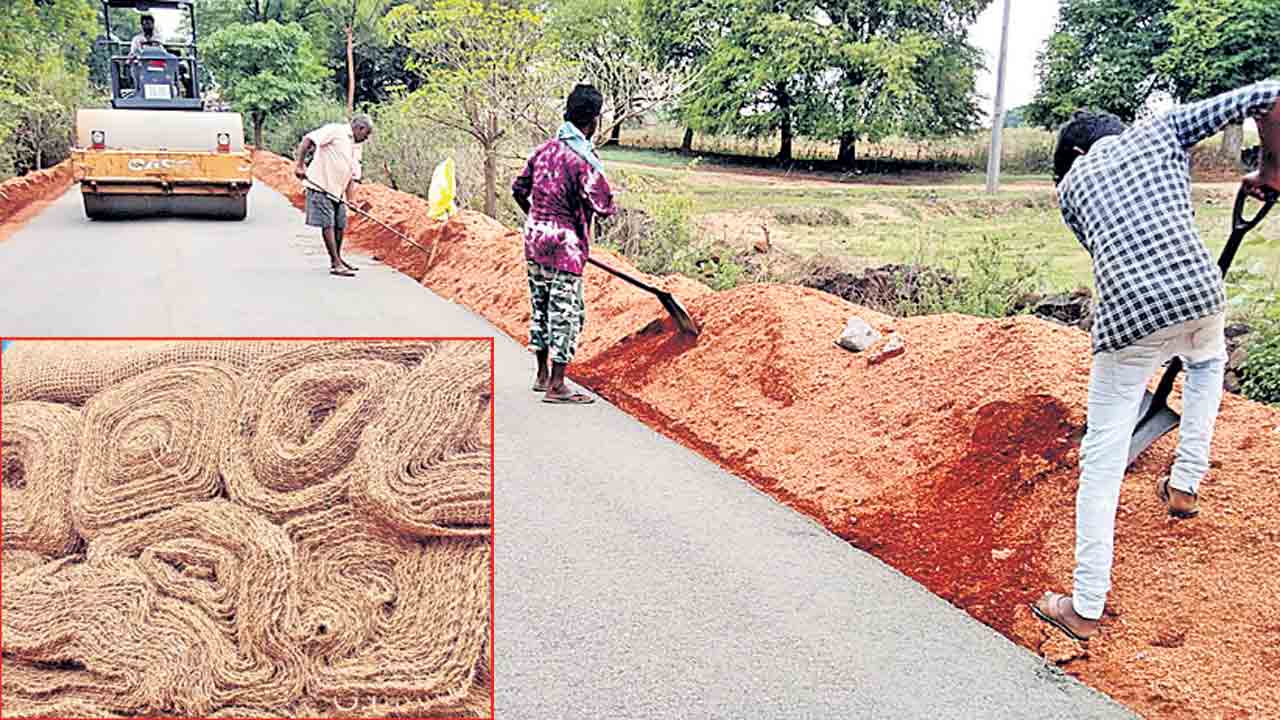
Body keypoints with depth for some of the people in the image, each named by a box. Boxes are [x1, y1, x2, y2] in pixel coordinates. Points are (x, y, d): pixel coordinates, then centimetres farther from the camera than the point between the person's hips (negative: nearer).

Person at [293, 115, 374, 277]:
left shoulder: (356, 147, 17)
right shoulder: (335, 130, -8)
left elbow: (353, 175, 14)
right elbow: (308, 139, -18)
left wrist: (350, 200, 2)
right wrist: (300, 165, -25)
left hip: (338, 190, 8)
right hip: (321, 186, -8)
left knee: (340, 225, 11)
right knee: (328, 224, -8)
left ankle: (337, 259, 28)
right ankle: (336, 264, -8)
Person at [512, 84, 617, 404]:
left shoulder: (545, 149, 5)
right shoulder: (584, 159, -17)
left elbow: (519, 190, 14)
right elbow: (604, 207, -16)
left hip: (534, 239, 8)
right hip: (564, 246, -8)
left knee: (540, 306, 17)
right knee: (566, 313, 0)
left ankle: (542, 375, 28)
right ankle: (556, 386, 4)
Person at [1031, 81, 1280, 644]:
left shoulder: (1070, 182, 21)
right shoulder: (1163, 129, 19)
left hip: (1127, 315, -2)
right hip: (1199, 292, 2)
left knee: (1103, 455, 6)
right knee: (1208, 360, 40)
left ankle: (1085, 609, 8)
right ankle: (1185, 484, 36)